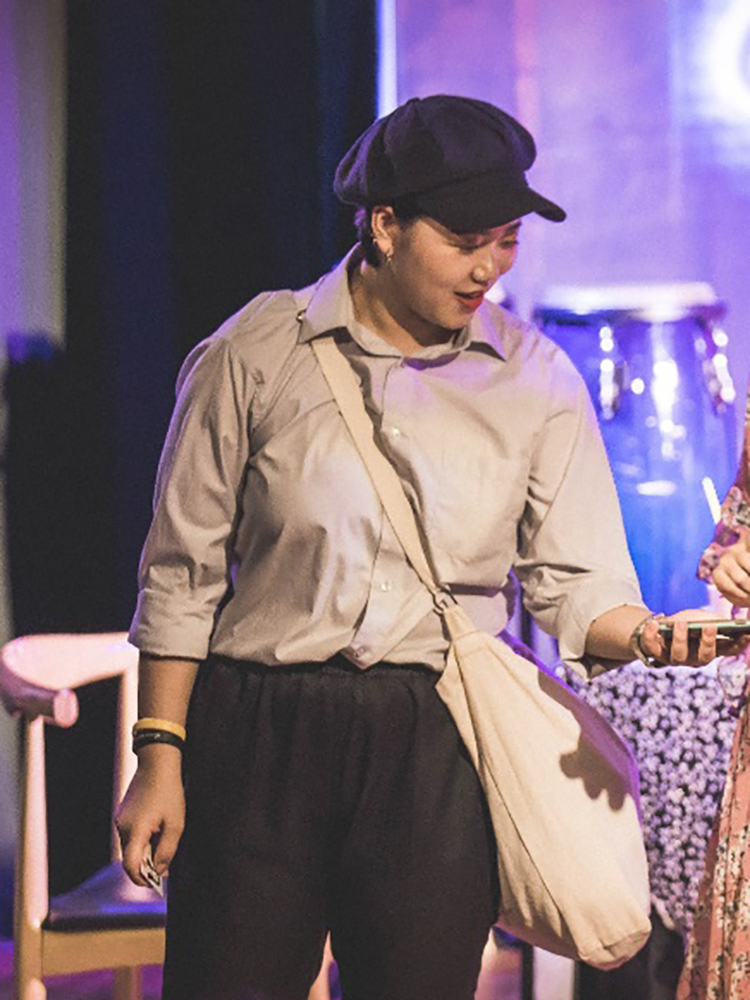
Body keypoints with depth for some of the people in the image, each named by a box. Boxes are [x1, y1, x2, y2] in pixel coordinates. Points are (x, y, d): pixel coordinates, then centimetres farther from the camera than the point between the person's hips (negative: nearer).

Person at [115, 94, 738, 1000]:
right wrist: (160, 756, 0)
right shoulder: (254, 354, 0)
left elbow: (575, 583, 2)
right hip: (258, 738, -1)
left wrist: (647, 635, -20)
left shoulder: (535, 379, 4)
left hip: (437, 753, 1)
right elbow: (182, 575, 4)